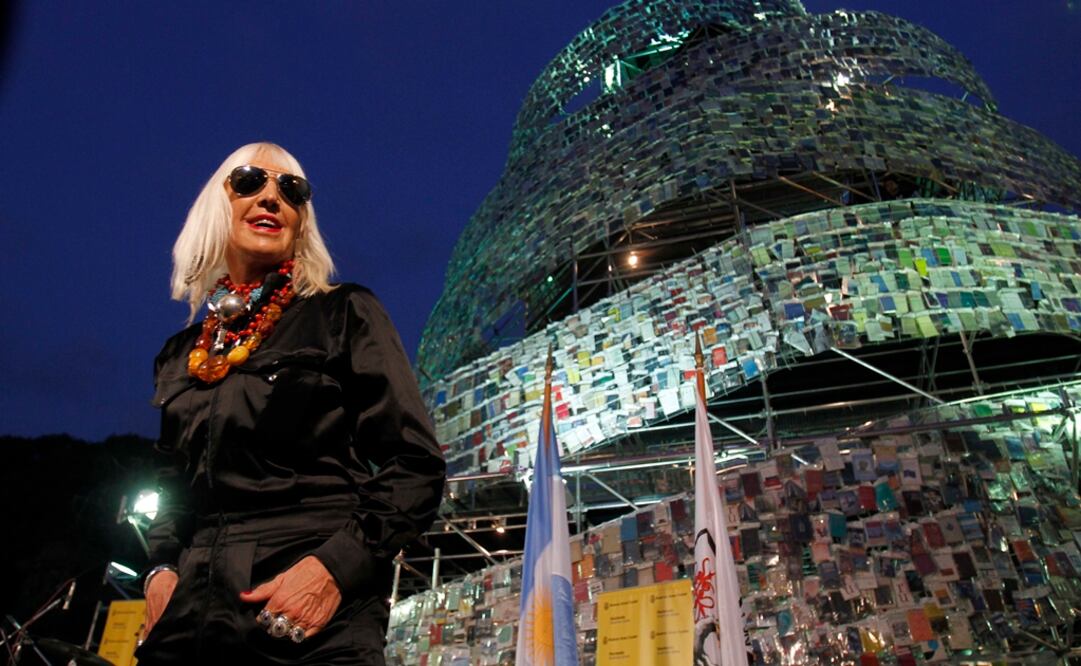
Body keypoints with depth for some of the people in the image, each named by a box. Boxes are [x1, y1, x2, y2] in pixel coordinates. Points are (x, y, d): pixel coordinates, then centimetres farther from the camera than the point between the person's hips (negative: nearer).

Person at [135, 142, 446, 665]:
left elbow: (416, 465, -6)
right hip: (190, 610, 5)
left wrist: (336, 565, -19)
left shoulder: (344, 314, -1)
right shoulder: (180, 355, 14)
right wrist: (160, 567, 3)